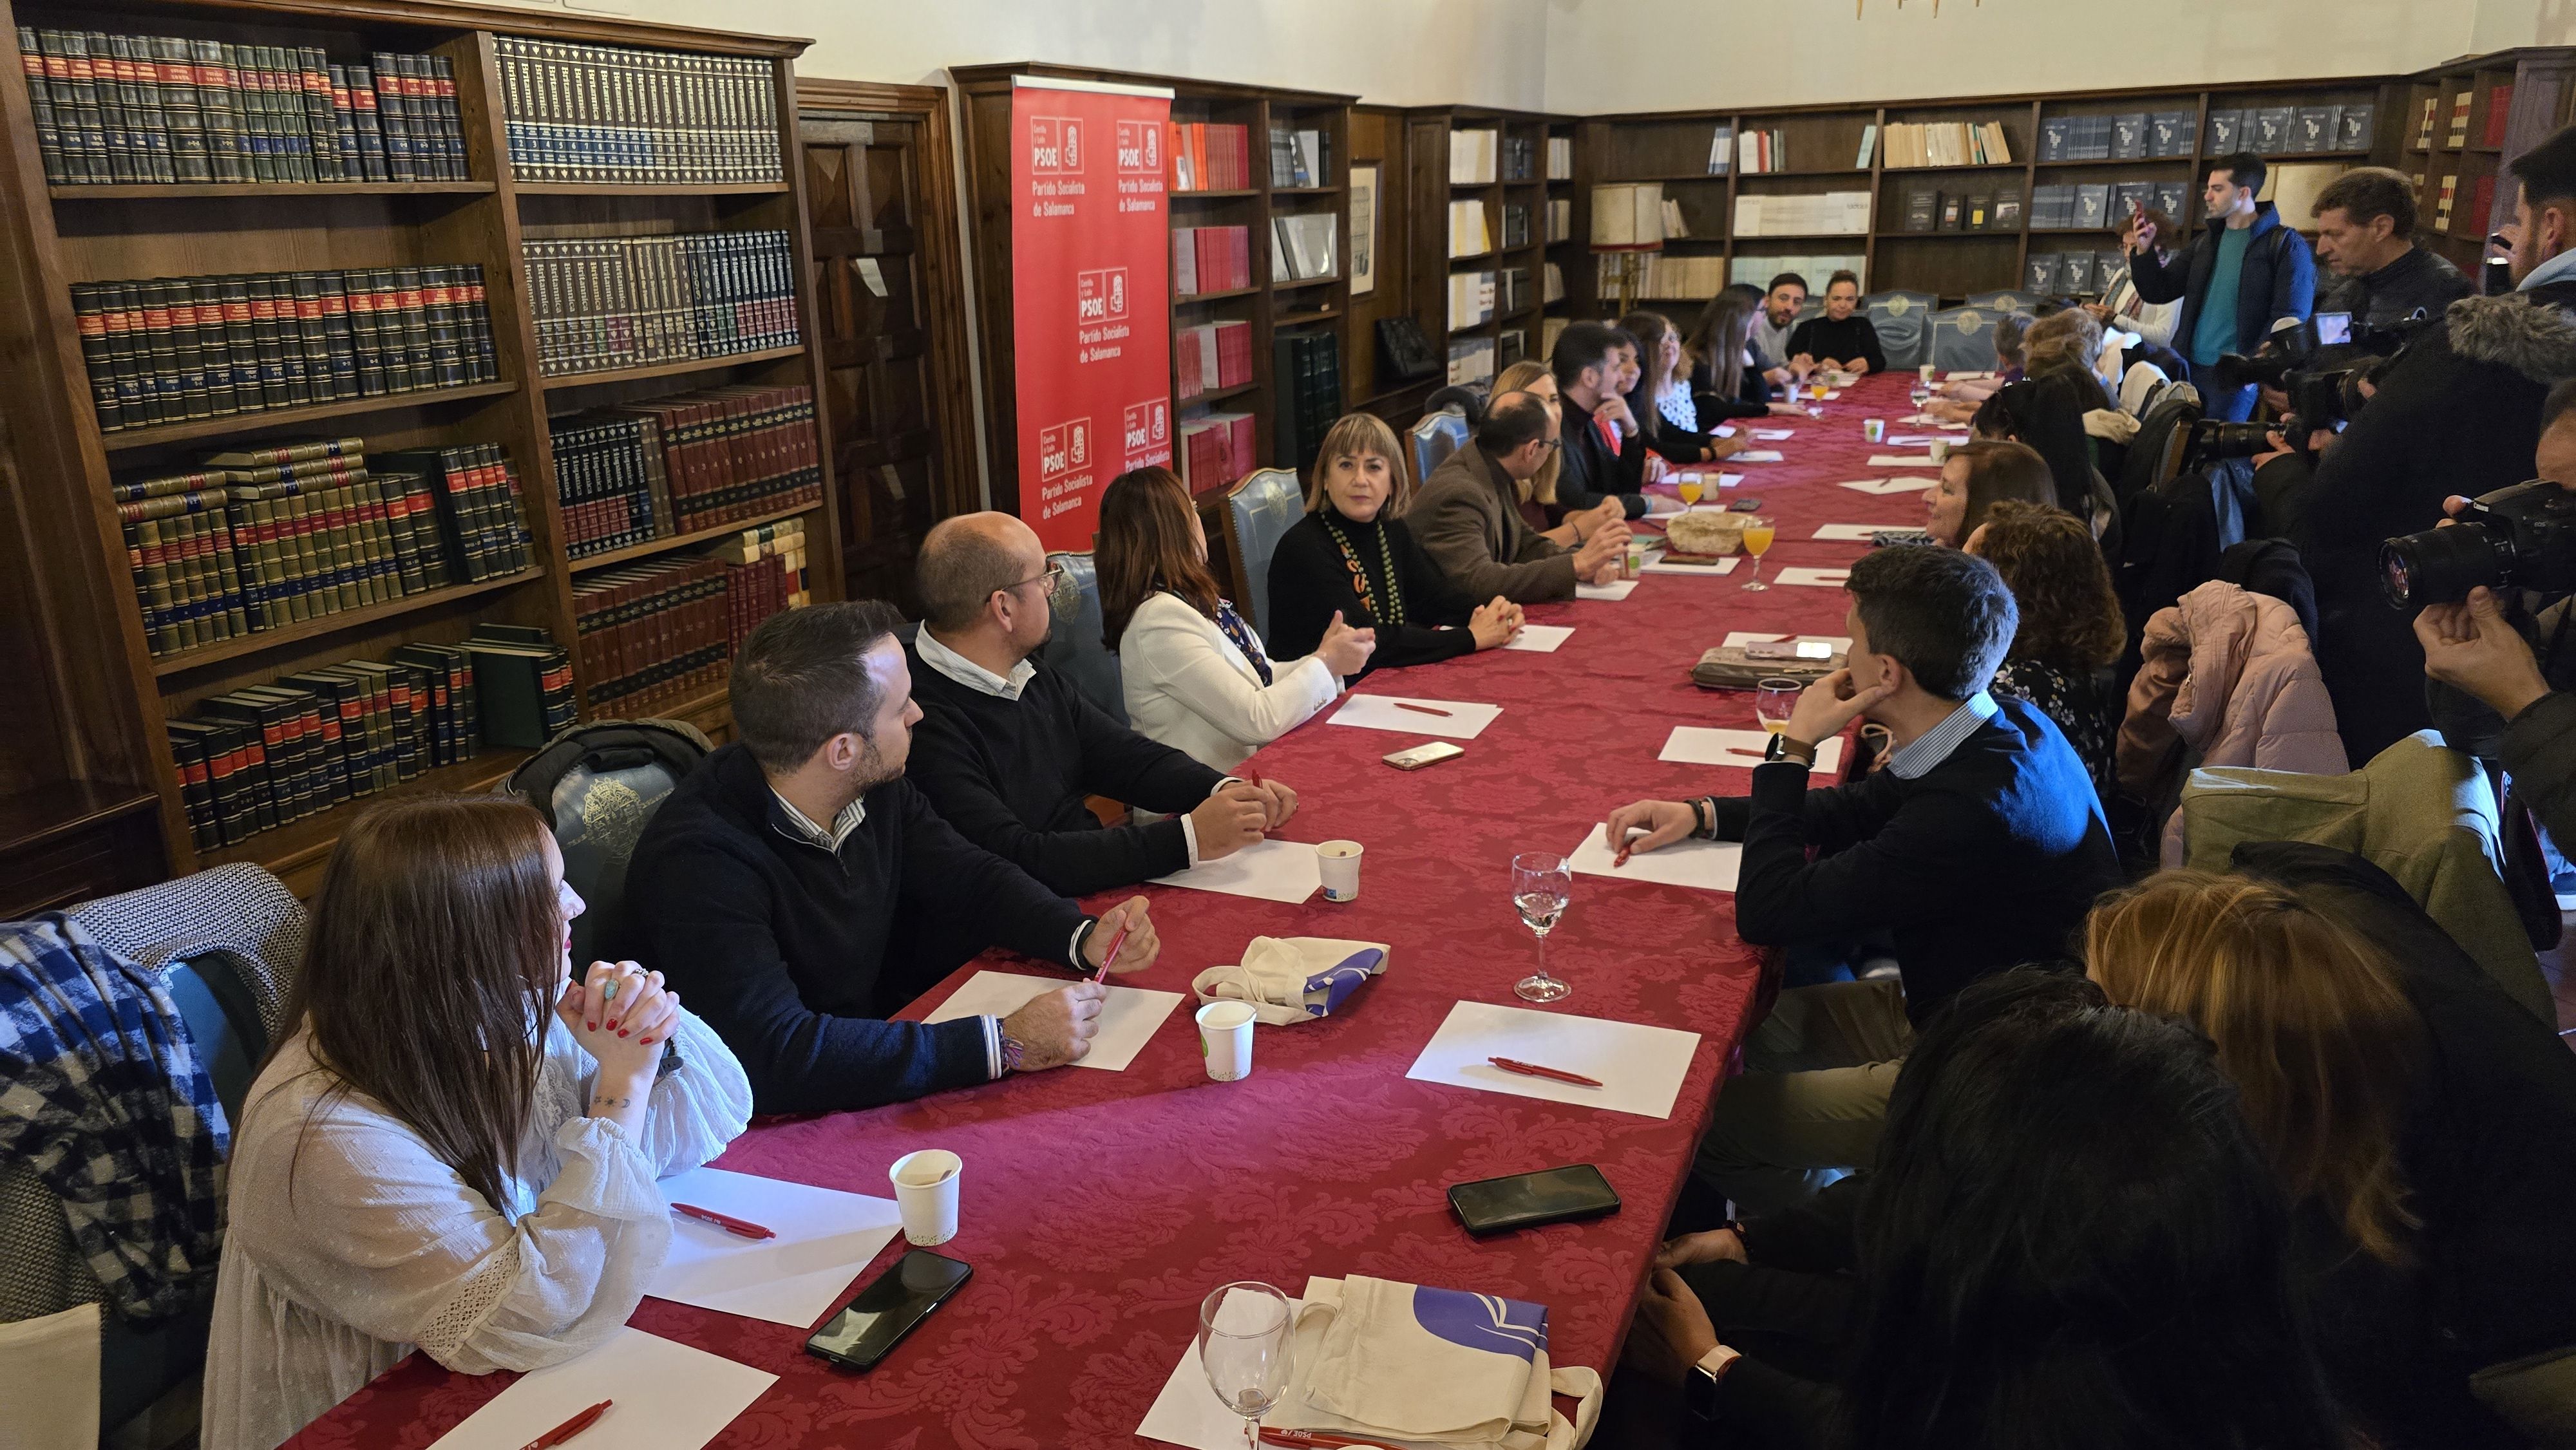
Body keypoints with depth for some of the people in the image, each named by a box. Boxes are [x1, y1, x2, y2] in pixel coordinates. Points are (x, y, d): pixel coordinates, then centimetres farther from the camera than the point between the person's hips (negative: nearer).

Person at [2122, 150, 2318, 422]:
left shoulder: (2285, 245, -4)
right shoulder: (2205, 242, 15)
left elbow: (2290, 318, -11)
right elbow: (2159, 292, 17)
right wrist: (2144, 251, 0)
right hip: (2188, 368, 6)